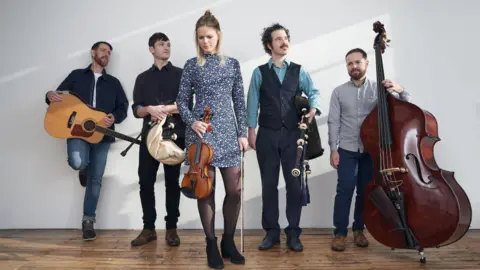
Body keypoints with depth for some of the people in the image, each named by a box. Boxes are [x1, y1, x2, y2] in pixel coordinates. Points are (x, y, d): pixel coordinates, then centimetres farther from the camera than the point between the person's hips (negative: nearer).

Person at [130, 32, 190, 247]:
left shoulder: (180, 74, 8)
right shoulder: (143, 78, 14)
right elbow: (136, 110, 7)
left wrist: (163, 108, -11)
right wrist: (150, 109, -13)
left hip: (175, 135, -2)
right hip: (149, 136, 2)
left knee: (172, 182, 3)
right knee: (146, 182, 1)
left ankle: (171, 229, 13)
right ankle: (148, 228, 14)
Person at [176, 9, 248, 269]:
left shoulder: (232, 64, 9)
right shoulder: (192, 65, 4)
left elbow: (239, 101, 8)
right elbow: (182, 100, 4)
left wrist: (243, 132, 2)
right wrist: (192, 122, -14)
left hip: (228, 131, 2)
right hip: (201, 132, -2)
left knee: (234, 190, 1)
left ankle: (228, 241, 21)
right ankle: (211, 244, 19)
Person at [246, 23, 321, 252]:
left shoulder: (299, 71, 10)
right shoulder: (259, 72, 5)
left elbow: (314, 91, 6)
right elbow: (252, 102, 3)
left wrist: (313, 108, -16)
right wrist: (251, 130, -3)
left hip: (293, 135, 1)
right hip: (267, 135, -1)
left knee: (294, 183, 4)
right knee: (269, 184, 6)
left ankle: (293, 233, 17)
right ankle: (271, 232, 18)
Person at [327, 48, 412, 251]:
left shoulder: (379, 88, 3)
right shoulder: (339, 92, 2)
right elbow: (333, 122, -1)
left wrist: (400, 90, -18)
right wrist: (333, 149, -7)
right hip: (346, 150, -1)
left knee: (365, 191, 9)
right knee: (345, 190, -6)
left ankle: (358, 230, 25)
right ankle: (340, 232, 5)